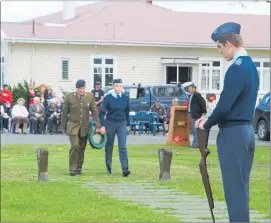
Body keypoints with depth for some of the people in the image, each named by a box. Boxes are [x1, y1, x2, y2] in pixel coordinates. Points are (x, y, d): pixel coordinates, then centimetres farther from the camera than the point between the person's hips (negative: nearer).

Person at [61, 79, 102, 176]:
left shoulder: (90, 96, 2)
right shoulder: (69, 96, -4)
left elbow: (94, 111, 3)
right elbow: (64, 112, 4)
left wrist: (98, 126, -3)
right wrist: (64, 126, 6)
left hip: (84, 127, 3)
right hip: (73, 126, -3)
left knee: (82, 148, 7)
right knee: (75, 146, -15)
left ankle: (79, 167, 20)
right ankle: (72, 169, -10)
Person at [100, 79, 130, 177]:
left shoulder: (125, 98, 3)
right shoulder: (108, 98, -5)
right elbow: (102, 112, -5)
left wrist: (128, 124, 17)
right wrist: (102, 125, -13)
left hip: (121, 124, 1)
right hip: (110, 124, -1)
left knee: (122, 146, -10)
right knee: (109, 147, 7)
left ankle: (125, 169, -17)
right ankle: (109, 168, 18)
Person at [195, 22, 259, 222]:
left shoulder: (236, 69, -18)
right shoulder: (251, 66, 12)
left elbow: (224, 106, -21)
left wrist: (207, 125, -4)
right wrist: (211, 120, 11)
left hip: (233, 133, -9)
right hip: (246, 131, 9)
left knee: (234, 188, -4)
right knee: (241, 187, 14)